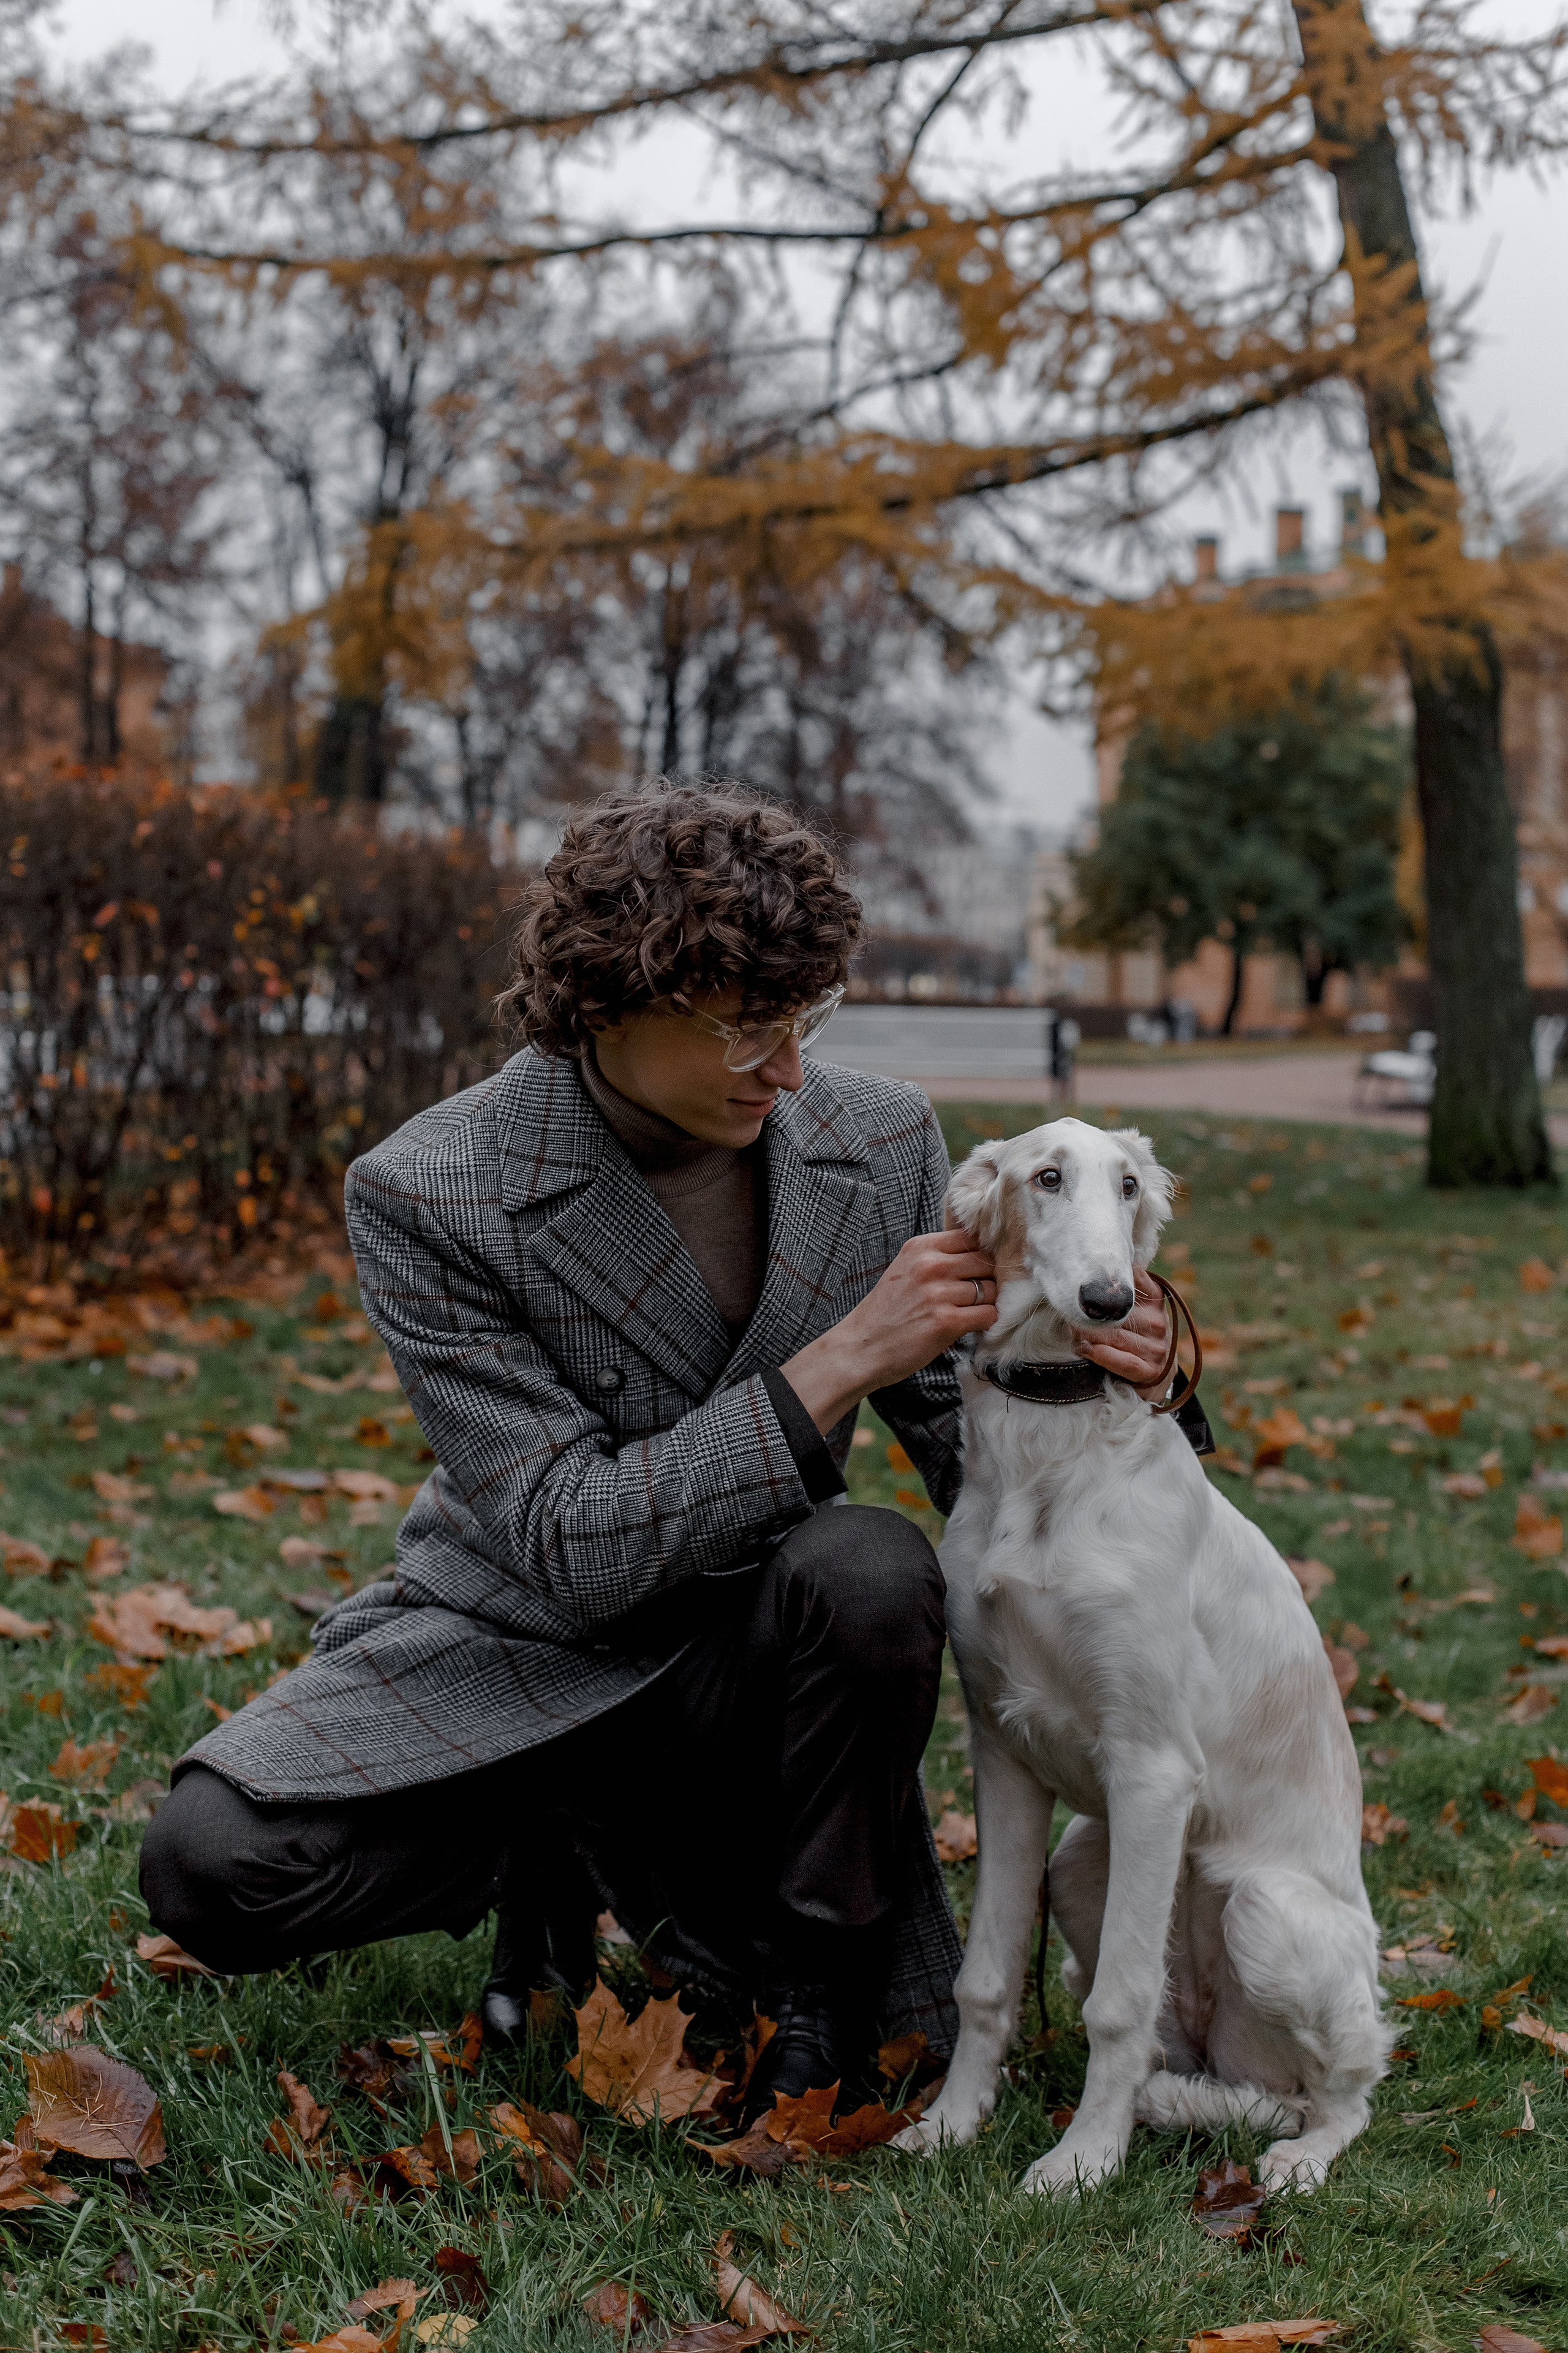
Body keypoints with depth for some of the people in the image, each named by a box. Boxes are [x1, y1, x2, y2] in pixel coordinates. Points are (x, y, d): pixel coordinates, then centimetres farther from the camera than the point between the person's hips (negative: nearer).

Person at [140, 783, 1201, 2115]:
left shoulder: (882, 1139, -7)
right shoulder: (428, 1196, -19)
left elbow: (964, 1449, 2)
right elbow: (573, 1543, -24)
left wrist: (1084, 1374, -22)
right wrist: (840, 1363, -28)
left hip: (741, 1657, 2)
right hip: (516, 1645, -1)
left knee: (874, 1570, -33)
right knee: (213, 1866, -23)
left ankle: (812, 1979, -7)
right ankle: (565, 1854, 8)